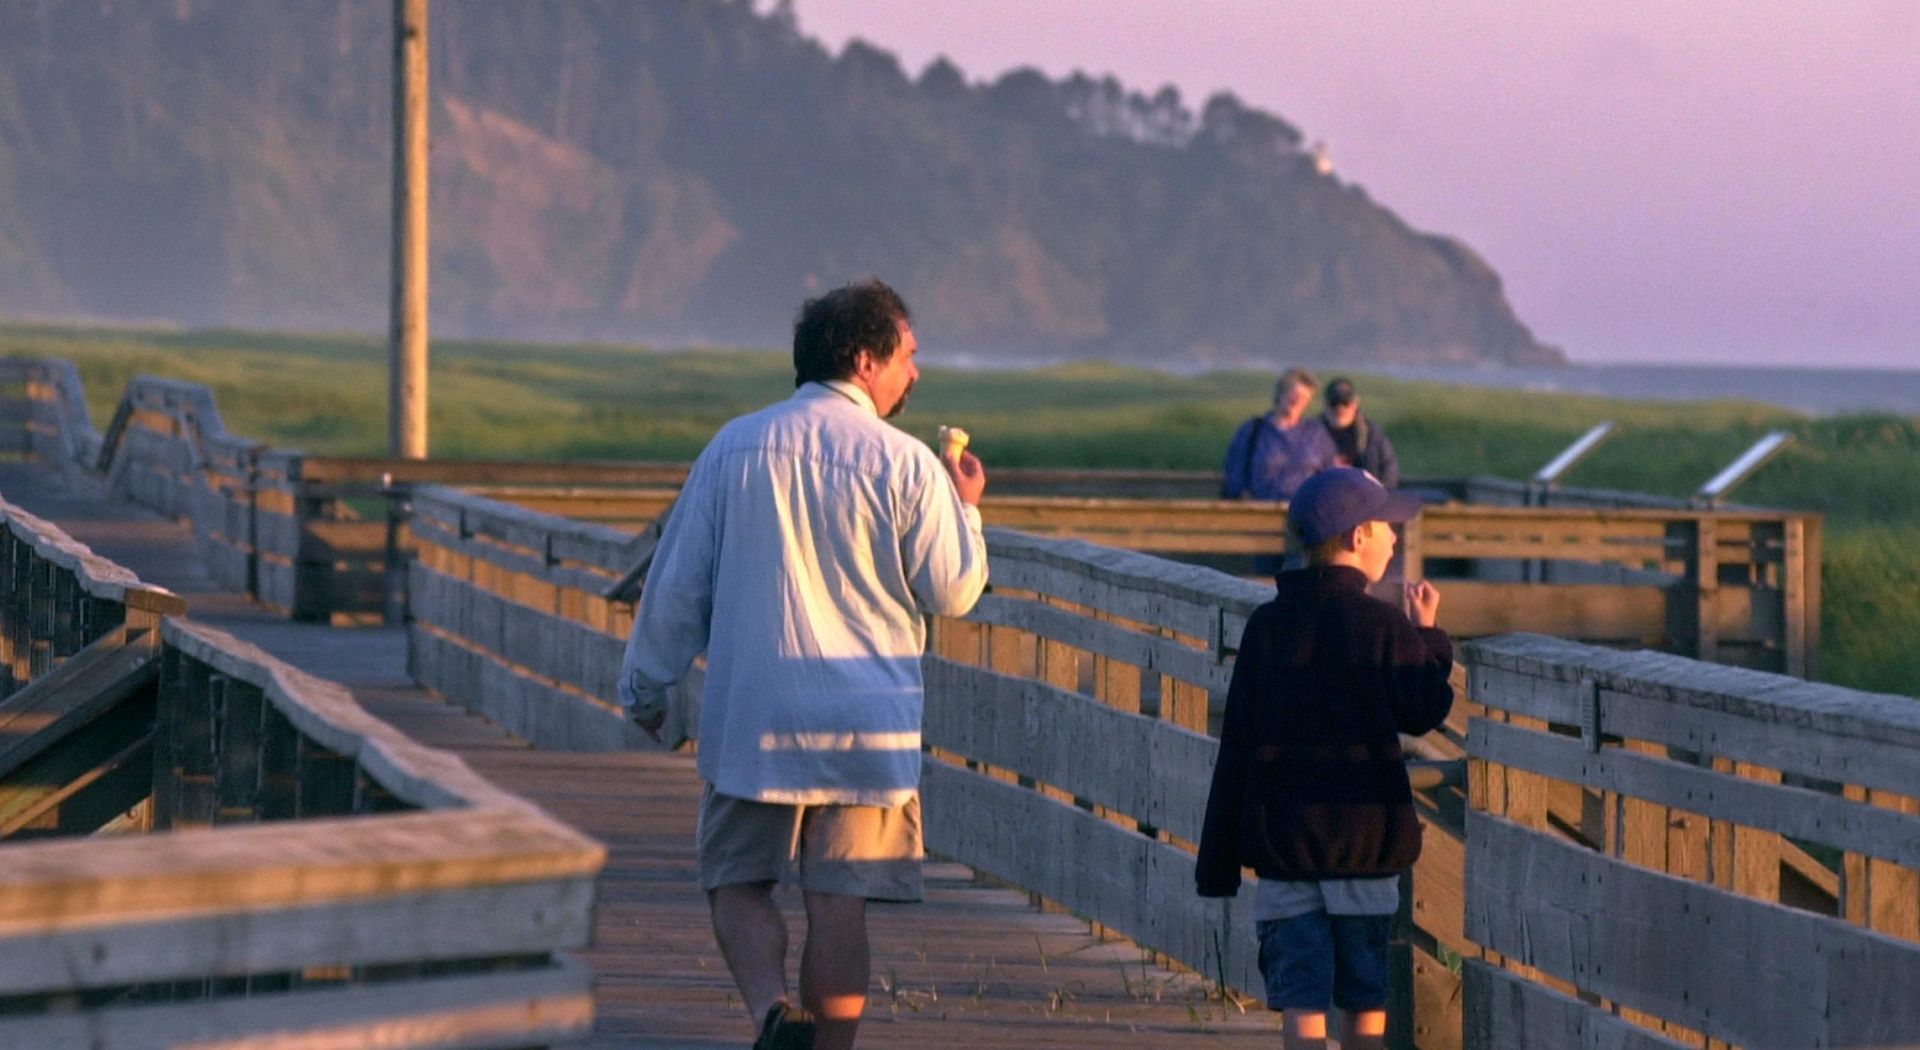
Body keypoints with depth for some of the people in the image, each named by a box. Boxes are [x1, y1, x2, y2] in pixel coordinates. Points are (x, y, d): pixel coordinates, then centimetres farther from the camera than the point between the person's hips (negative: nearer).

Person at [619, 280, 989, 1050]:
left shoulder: (735, 447, 3)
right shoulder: (906, 464, -5)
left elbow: (679, 582, 5)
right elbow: (953, 592, 2)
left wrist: (644, 685, 16)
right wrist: (964, 506, 19)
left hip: (751, 717, 1)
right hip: (867, 723, -1)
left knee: (738, 882, 9)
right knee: (840, 900, 2)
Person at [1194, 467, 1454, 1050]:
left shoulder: (1266, 624, 2)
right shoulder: (1382, 624, -8)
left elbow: (1236, 744, 2)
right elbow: (1423, 712, -1)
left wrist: (1219, 860, 6)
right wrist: (1429, 637, 12)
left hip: (1281, 832, 2)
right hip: (1364, 831, -2)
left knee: (1300, 999, 0)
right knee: (1366, 996, 10)